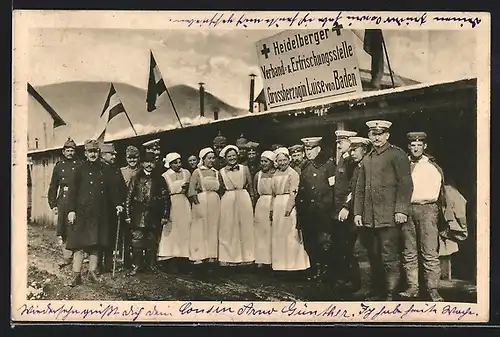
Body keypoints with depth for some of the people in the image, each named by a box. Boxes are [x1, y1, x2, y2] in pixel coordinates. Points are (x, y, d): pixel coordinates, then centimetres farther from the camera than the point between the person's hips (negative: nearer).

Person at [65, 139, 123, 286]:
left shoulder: (105, 170, 9)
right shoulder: (80, 170, 0)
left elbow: (111, 189, 15)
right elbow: (72, 191, -3)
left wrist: (117, 203, 3)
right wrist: (71, 210, -10)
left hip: (99, 213, 3)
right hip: (82, 212, -3)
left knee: (96, 244, 8)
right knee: (79, 243, -1)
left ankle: (92, 272, 18)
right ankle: (77, 274, 4)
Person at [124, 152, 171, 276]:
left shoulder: (159, 179, 7)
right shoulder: (136, 178, 5)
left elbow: (166, 198, 6)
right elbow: (129, 197, 3)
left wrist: (165, 216, 0)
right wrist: (127, 215, -3)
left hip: (154, 216, 1)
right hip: (138, 216, -1)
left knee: (152, 242, 5)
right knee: (137, 241, -5)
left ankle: (150, 263, 16)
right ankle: (136, 266, 1)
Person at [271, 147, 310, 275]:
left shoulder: (293, 173, -5)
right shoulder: (275, 175, 15)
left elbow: (293, 193, -11)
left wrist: (289, 207, -19)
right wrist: (272, 209, 11)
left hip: (289, 203, -7)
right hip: (277, 205, 7)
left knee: (290, 233, -5)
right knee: (278, 234, 9)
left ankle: (293, 263, 2)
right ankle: (280, 263, 17)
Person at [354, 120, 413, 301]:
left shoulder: (397, 155, -1)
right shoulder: (366, 159, 19)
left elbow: (405, 184, -8)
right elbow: (360, 189, 20)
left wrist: (401, 210, -15)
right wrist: (357, 212, 12)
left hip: (389, 217, -6)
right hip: (369, 218, 7)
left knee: (390, 258, -5)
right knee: (374, 257, 13)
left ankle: (391, 294, 2)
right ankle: (376, 292, 23)